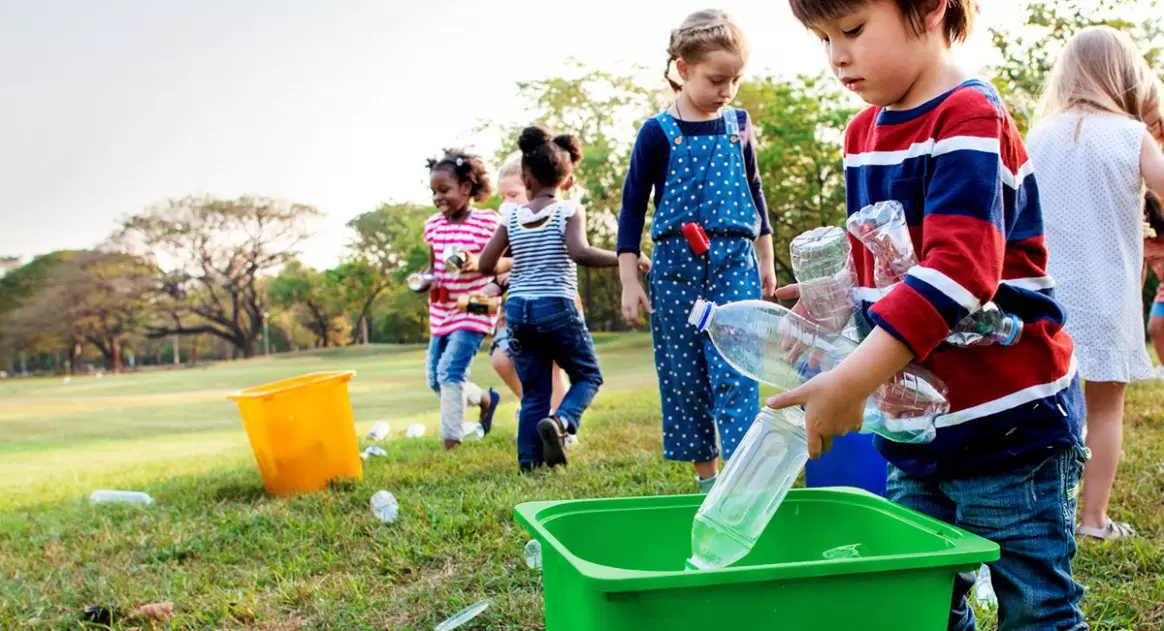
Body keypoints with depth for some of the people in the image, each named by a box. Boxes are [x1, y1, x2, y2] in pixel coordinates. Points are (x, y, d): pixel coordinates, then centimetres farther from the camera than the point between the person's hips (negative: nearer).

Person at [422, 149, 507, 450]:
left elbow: (509, 261, -9)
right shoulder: (433, 225, 6)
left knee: (450, 371, -17)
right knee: (435, 378, 10)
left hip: (473, 310, -7)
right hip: (441, 312, 7)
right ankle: (486, 399, 35)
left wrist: (480, 263, -28)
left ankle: (451, 440, -8)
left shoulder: (487, 222, -11)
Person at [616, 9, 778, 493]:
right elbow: (633, 207, 0)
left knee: (735, 369, -10)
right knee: (683, 374, 4)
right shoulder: (658, 133, -2)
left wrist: (765, 259, 19)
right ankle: (705, 473, 15)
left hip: (735, 262, 1)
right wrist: (629, 282, -4)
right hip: (675, 264, -1)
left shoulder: (739, 125, 7)